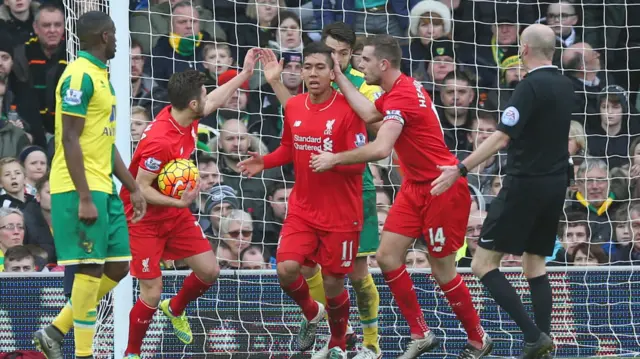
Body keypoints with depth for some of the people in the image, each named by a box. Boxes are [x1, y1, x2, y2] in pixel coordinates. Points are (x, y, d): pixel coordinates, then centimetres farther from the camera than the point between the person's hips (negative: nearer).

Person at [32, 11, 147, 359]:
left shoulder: (101, 76, 17)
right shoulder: (79, 76, -13)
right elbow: (70, 140, -18)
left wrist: (133, 187, 22)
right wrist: (84, 198, -22)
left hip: (103, 187, 10)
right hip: (82, 189, -10)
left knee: (118, 267, 8)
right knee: (90, 268, -8)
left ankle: (56, 331, 14)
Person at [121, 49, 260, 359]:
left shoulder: (185, 115, -8)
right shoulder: (160, 141, -33)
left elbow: (214, 101, 16)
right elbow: (140, 188, -26)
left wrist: (246, 72, 21)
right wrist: (179, 202, -36)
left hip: (176, 215, 8)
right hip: (145, 219, -8)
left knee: (209, 271, 7)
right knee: (152, 295, -9)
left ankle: (175, 310, 37)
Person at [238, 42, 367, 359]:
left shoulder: (348, 109, -15)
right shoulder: (293, 107, 1)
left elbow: (359, 163, -16)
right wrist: (265, 162, 0)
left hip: (341, 214, -4)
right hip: (303, 209, 4)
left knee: (333, 284, 3)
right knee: (286, 270, -14)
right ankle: (311, 313, 20)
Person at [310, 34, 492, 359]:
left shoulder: (402, 95, -22)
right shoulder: (399, 89, 7)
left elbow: (380, 149, -33)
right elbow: (368, 114, -6)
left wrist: (335, 159, -24)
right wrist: (339, 77, -5)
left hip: (442, 188, -9)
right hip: (415, 186, 9)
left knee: (442, 269, -1)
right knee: (387, 257, 3)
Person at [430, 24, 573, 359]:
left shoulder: (531, 86, -16)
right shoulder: (563, 84, 8)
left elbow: (501, 137, -24)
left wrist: (460, 169, -25)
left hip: (525, 186, -8)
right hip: (556, 184, 8)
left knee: (483, 263, -5)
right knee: (535, 265, 14)